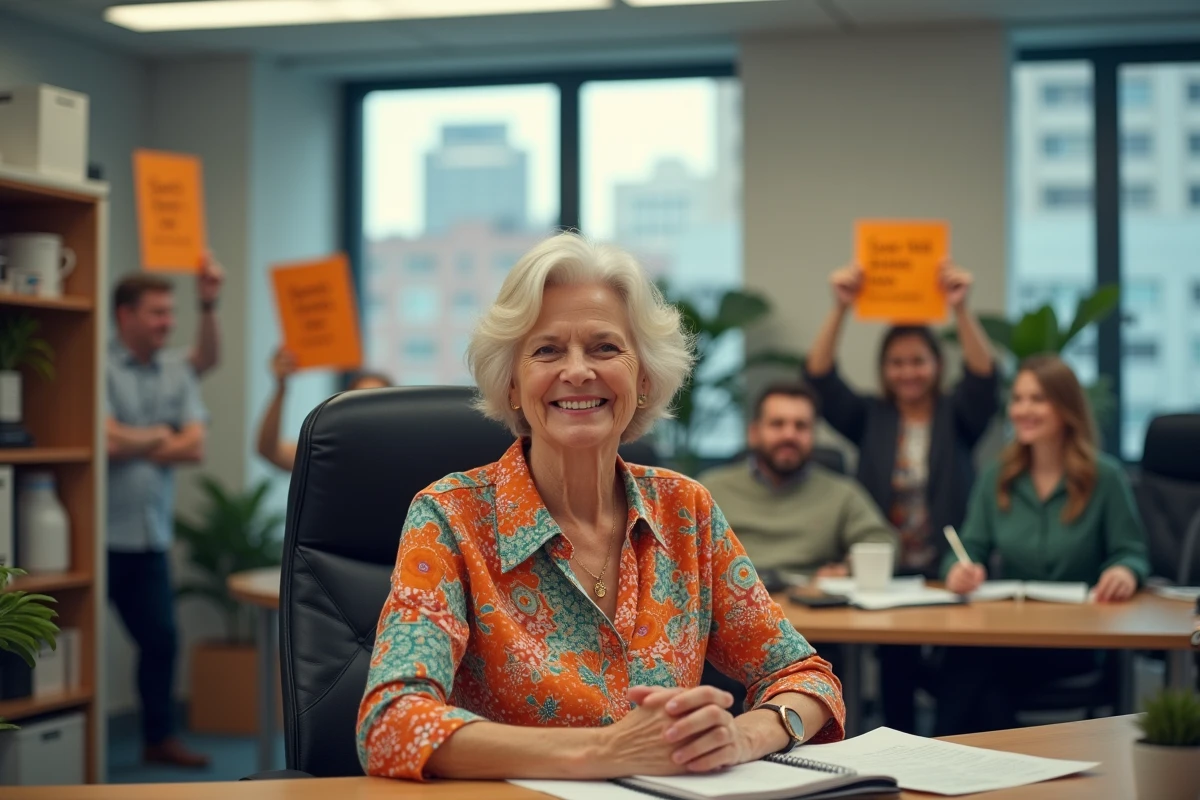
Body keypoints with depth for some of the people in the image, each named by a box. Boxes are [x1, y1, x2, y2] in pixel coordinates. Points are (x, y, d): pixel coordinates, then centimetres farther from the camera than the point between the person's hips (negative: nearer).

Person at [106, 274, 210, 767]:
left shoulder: (177, 371, 10)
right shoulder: (102, 368, -9)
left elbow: (194, 447, 2)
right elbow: (110, 441, -18)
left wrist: (134, 443, -8)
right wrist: (159, 436, -1)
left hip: (149, 537, 6)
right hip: (103, 536, -6)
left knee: (161, 637, 11)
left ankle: (160, 738, 25)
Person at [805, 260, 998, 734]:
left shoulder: (957, 416, 10)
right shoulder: (869, 419, 13)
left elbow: (983, 377, -9)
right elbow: (820, 378, -1)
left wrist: (961, 310, -25)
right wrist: (839, 310, -17)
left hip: (948, 573, 0)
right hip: (884, 576, 1)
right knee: (895, 658, -22)